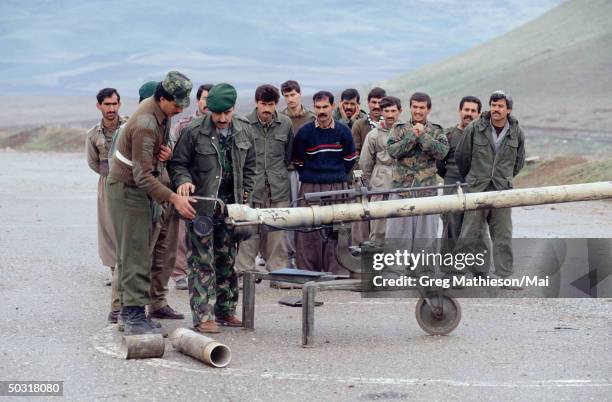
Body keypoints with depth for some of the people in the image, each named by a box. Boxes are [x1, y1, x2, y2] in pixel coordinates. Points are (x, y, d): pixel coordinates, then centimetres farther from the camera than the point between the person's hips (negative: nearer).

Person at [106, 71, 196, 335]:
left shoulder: (161, 112, 2)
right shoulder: (146, 124, -28)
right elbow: (142, 175, -32)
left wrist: (164, 153, 1)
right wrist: (173, 198, -37)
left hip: (140, 188, 10)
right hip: (127, 189, -10)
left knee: (134, 252, 12)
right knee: (135, 254, -11)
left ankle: (128, 309, 19)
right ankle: (134, 315, -11)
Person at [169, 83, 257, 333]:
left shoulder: (244, 131, 3)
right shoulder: (193, 132, -12)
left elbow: (250, 166, 15)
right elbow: (178, 163, -3)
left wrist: (244, 196, 10)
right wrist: (184, 181, -23)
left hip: (230, 206, 5)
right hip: (202, 206, -5)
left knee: (227, 259, 12)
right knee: (202, 261, -6)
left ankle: (225, 310, 22)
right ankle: (203, 316, -4)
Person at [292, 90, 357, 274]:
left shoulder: (343, 131, 2)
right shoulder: (305, 131, -2)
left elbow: (350, 159, 13)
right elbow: (297, 160, 9)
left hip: (337, 187, 1)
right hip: (310, 188, -1)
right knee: (308, 231, -3)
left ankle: (337, 269, 8)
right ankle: (307, 270, 2)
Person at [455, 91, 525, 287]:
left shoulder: (517, 133, 5)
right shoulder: (475, 128, -3)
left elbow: (518, 162, 19)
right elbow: (461, 156, 9)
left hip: (502, 190, 1)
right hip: (477, 190, -1)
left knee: (503, 236, 3)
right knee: (470, 234, -1)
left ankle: (505, 277, 7)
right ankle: (478, 273, 8)